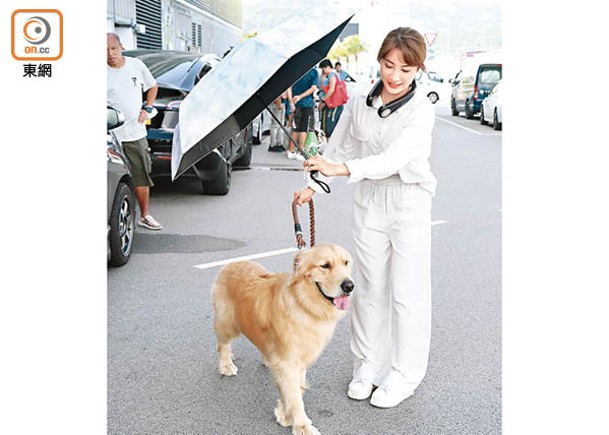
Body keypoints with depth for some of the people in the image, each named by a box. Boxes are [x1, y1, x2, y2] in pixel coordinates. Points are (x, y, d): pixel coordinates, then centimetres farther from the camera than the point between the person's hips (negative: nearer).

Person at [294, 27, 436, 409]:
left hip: (409, 205, -4)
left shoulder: (421, 109, -15)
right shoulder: (359, 103, 0)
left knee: (406, 292, 3)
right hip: (369, 202, 4)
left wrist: (341, 169, -36)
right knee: (370, 287, 12)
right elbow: (339, 148, 11)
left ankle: (404, 375, 18)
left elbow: (395, 158, -27)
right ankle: (369, 364, 28)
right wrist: (314, 185, 4)